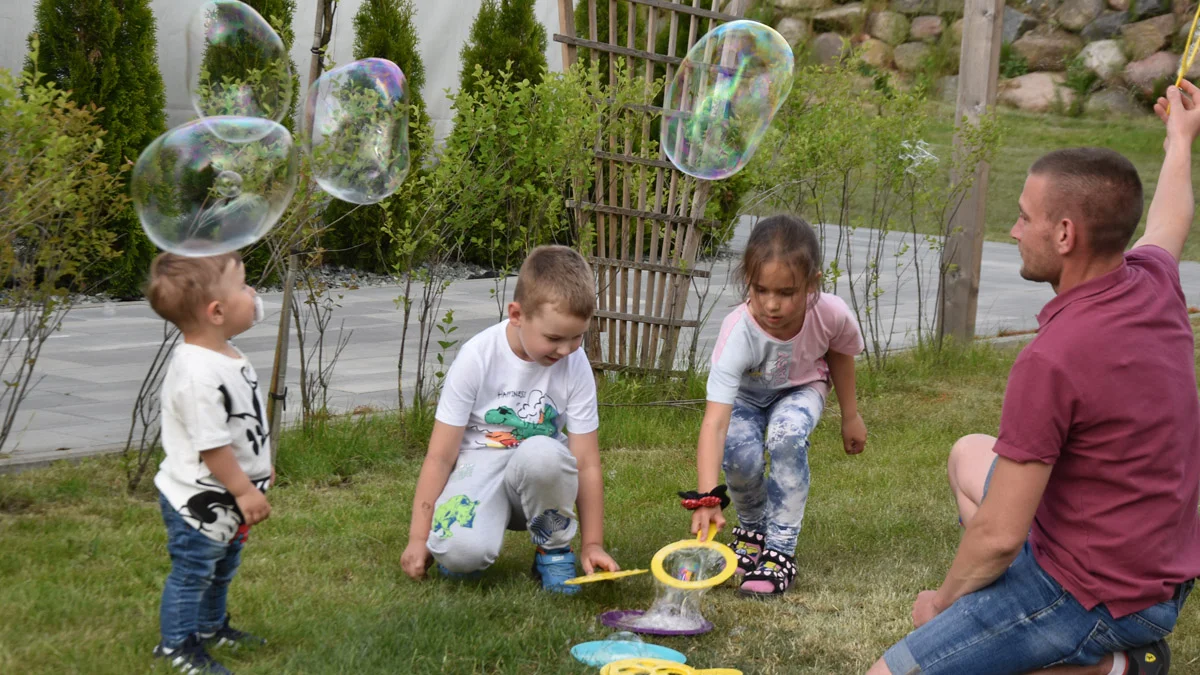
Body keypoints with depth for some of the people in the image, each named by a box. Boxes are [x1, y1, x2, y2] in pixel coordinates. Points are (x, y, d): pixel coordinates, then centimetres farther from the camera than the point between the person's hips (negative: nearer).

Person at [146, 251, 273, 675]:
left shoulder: (224, 355, 1)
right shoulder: (199, 374, -32)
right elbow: (211, 446, -28)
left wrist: (258, 466, 23)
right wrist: (244, 491, -21)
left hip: (224, 499, 10)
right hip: (199, 503, -10)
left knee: (222, 566, 26)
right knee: (192, 571, 5)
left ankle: (211, 628, 44)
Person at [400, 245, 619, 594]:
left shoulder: (575, 365, -8)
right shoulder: (478, 357, -13)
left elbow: (586, 462, -5)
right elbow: (440, 456, -9)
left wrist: (592, 544, -5)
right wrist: (419, 538, -8)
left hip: (540, 477, 2)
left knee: (543, 453, -37)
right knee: (463, 551, -34)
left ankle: (553, 551, -8)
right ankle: (465, 553, 6)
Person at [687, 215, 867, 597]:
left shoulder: (832, 315, -32)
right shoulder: (739, 333, -40)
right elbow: (714, 421, -46)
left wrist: (850, 416, 8)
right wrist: (707, 498, -56)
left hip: (801, 389, 1)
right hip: (746, 395, -1)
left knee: (786, 435, -32)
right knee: (739, 455, -29)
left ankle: (781, 549, -18)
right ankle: (752, 526, 6)